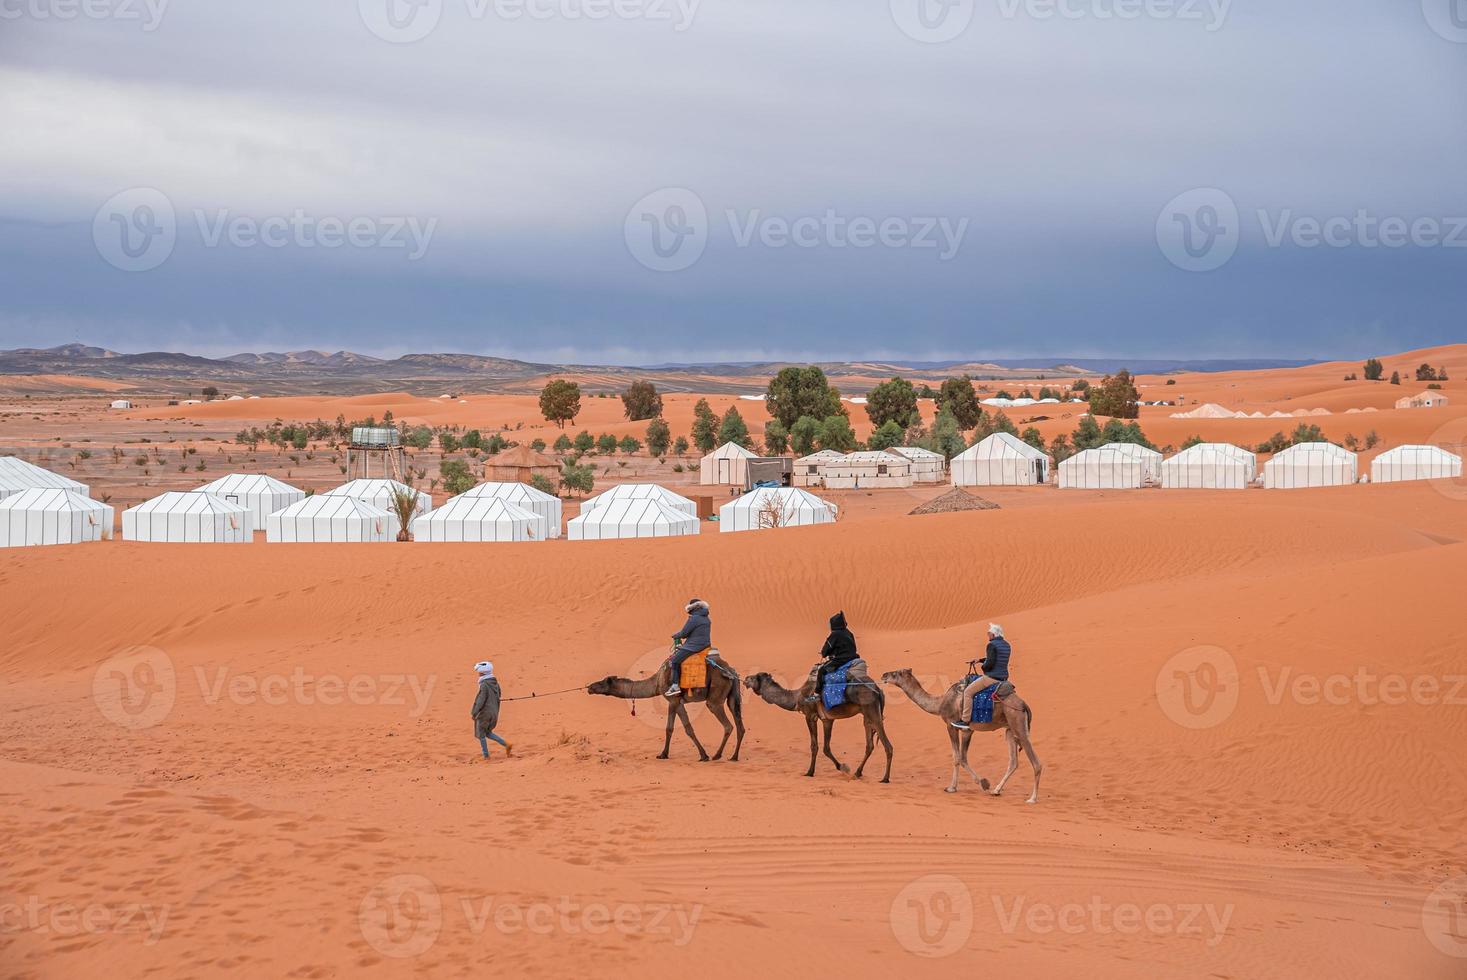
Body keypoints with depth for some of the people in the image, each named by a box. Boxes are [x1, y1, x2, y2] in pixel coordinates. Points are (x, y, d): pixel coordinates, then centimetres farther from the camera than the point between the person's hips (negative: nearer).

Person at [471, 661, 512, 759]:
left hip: (484, 713, -8)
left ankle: (486, 756, 9)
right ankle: (506, 745, 9)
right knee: (488, 733, 20)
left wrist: (474, 713, -14)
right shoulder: (495, 683, 6)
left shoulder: (484, 685, -18)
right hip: (494, 713, 8)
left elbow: (481, 700, -20)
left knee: (481, 734, 7)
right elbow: (497, 699, 15)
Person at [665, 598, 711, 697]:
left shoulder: (694, 619, -14)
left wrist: (675, 635, 9)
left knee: (675, 660, -11)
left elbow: (683, 633, -12)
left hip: (694, 646, -10)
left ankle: (675, 686, -19)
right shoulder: (706, 619, 14)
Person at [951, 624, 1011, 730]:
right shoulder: (1006, 645, 11)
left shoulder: (992, 645, -15)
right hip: (1003, 677, 9)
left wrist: (982, 668, -2)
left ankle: (965, 721, -8)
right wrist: (980, 660, 29)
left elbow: (990, 663, -23)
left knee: (968, 692, -4)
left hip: (991, 677, -9)